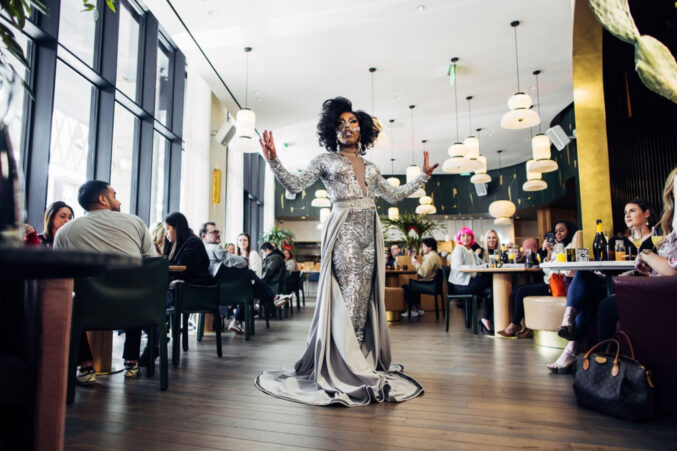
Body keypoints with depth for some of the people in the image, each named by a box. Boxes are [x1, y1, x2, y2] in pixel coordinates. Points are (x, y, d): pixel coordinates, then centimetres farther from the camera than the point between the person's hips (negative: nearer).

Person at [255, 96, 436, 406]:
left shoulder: (370, 168, 23)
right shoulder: (326, 160, 10)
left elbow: (394, 195, 26)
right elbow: (295, 185, -1)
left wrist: (423, 176, 30)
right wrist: (273, 161, -14)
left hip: (369, 232, 5)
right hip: (344, 229, -5)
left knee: (365, 296, 3)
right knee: (348, 296, -12)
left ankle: (361, 365, 12)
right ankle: (345, 371, -5)